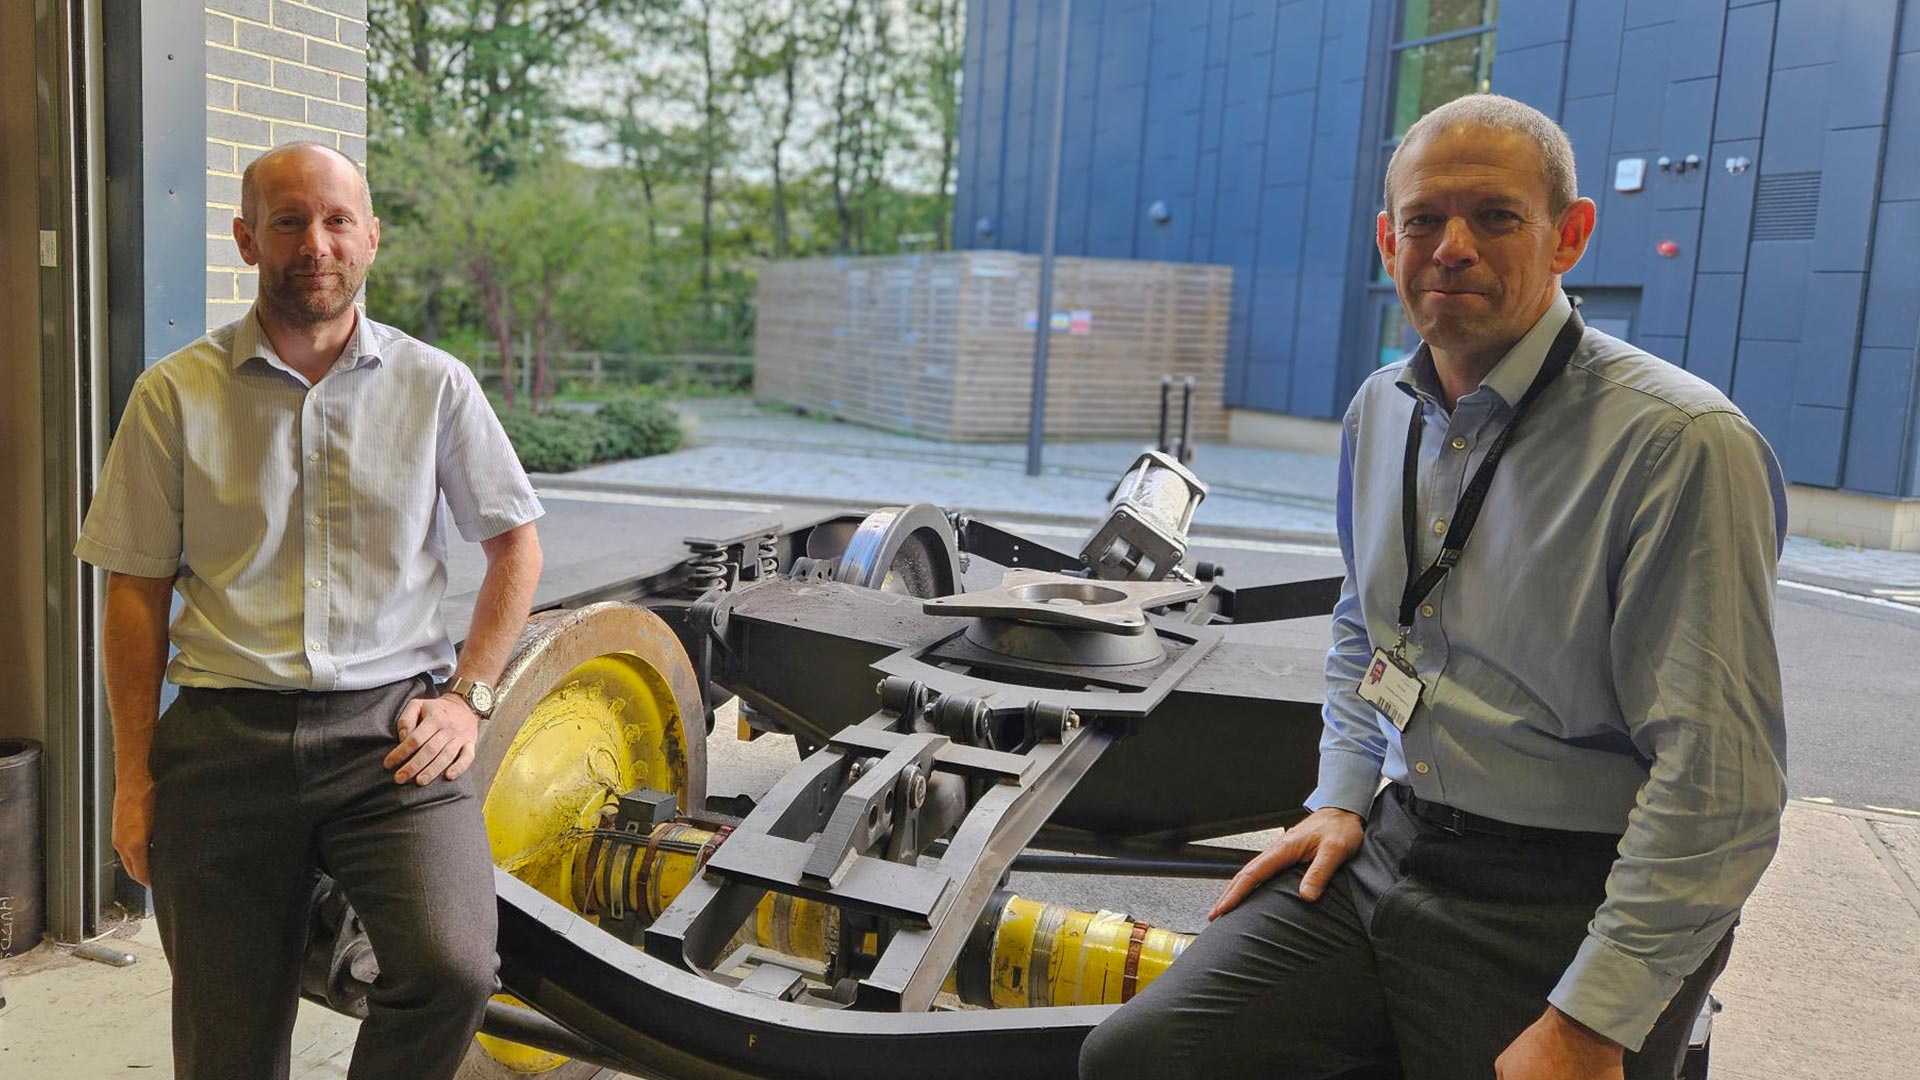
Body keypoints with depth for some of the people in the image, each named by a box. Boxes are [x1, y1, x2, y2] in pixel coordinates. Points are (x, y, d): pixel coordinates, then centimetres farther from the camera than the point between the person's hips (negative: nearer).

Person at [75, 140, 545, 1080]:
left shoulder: (436, 384, 5)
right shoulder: (175, 394, 4)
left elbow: (515, 544, 11)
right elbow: (137, 589, 6)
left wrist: (468, 697, 1)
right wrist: (134, 775, 4)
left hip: (392, 726, 0)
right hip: (225, 736, 1)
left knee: (453, 971, -22)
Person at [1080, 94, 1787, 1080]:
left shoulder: (1681, 444, -17)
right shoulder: (1380, 411, 8)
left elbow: (1717, 781, -19)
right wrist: (1342, 797, 10)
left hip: (1566, 913, -5)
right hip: (1388, 849, 6)